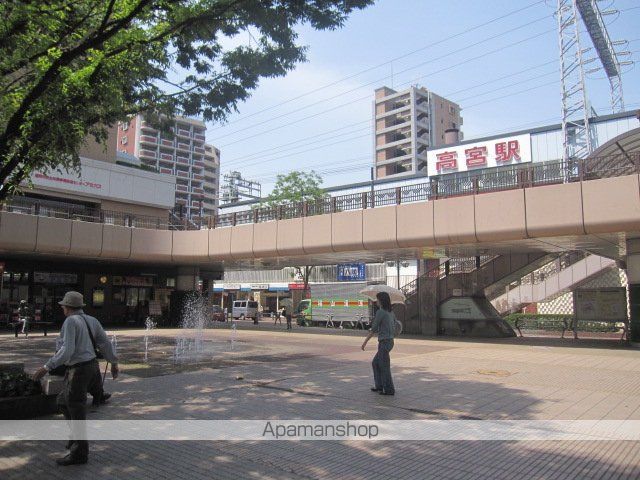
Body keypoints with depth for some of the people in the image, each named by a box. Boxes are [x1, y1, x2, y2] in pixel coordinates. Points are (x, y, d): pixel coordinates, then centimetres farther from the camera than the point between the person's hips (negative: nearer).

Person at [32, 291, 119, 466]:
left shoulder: (70, 321, -14)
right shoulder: (92, 321, 7)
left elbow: (67, 350, -22)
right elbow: (106, 343, 9)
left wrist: (46, 367, -19)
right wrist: (114, 363, 20)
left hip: (78, 370, -9)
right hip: (92, 366, 9)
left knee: (77, 411, 2)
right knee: (63, 401, 23)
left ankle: (79, 453, 13)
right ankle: (77, 437, 27)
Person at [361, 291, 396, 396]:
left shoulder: (380, 312, -15)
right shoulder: (391, 313, 9)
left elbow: (374, 329, -14)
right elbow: (394, 329, 15)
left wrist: (365, 342, -8)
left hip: (384, 342, -9)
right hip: (390, 341, 9)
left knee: (384, 367, 2)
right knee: (375, 363, 19)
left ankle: (389, 390, 10)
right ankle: (379, 386, 23)